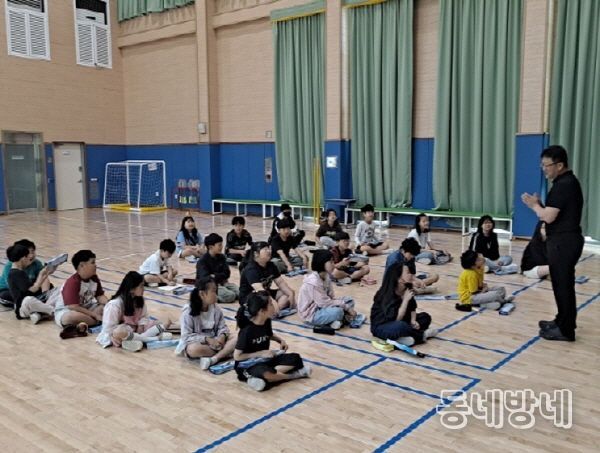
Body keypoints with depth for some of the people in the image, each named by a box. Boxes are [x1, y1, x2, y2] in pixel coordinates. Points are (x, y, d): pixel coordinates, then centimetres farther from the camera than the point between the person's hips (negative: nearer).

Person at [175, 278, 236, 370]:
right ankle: (224, 353, -20)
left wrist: (222, 336, -22)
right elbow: (186, 336, -18)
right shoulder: (188, 311, -15)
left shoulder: (216, 308, 0)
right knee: (194, 349, -40)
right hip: (196, 342, -4)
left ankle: (214, 359, -35)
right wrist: (207, 339, -27)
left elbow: (222, 327, 2)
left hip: (214, 341, 4)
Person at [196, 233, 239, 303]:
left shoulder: (221, 257, 6)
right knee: (230, 296, -25)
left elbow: (227, 273, 2)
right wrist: (220, 276, -11)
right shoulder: (203, 261, -13)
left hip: (220, 283, 6)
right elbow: (206, 279, -22)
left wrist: (214, 276, -11)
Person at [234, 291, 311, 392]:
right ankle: (293, 375, -14)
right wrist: (261, 353, -19)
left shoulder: (267, 322, -2)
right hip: (247, 365, -8)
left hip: (265, 360, 8)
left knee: (295, 358, -9)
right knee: (266, 373, -40)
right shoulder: (247, 330, -22)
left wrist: (281, 340, 2)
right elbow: (237, 356, -18)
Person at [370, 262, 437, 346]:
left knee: (425, 317, 2)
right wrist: (405, 300, -29)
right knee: (401, 326, -38)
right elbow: (396, 319, -32)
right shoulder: (388, 295, -27)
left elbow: (412, 308, 6)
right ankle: (422, 335, -9)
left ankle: (402, 338, -15)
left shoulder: (407, 288, -5)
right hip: (381, 327, -8)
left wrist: (413, 321, -13)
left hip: (399, 321, 9)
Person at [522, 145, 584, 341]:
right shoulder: (567, 182, 14)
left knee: (563, 284, -2)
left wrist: (534, 205, -5)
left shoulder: (564, 185, -19)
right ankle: (563, 321, 29)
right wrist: (538, 205, 4)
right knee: (562, 283, 18)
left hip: (563, 242, -10)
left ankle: (566, 330, 6)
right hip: (564, 240, 10)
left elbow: (549, 216, -23)